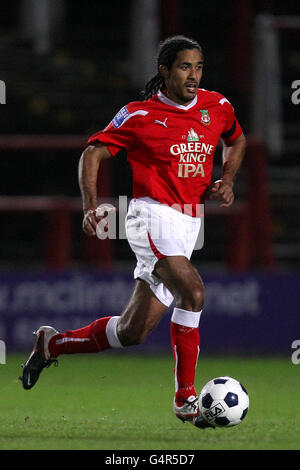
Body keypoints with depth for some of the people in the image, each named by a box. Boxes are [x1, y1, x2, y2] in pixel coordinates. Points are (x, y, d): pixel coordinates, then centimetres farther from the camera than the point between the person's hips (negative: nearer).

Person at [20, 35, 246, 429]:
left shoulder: (217, 107, 8)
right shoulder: (139, 115, -6)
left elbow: (236, 139, 28)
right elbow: (93, 153, 0)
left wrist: (227, 181, 11)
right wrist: (91, 206, -14)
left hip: (188, 224, 6)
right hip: (153, 215, -6)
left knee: (133, 331, 4)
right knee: (192, 291, -29)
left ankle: (53, 343, 26)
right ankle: (186, 398, -19)